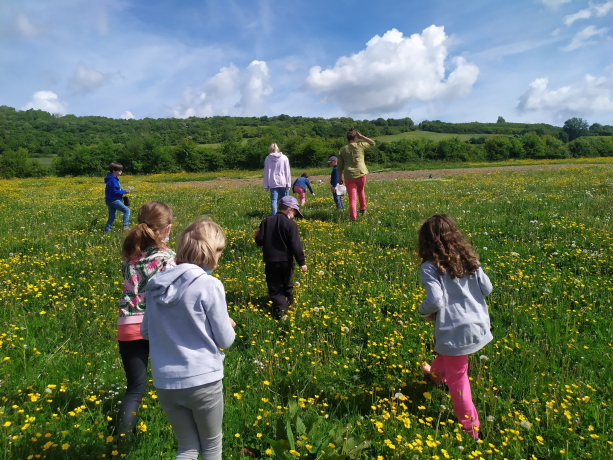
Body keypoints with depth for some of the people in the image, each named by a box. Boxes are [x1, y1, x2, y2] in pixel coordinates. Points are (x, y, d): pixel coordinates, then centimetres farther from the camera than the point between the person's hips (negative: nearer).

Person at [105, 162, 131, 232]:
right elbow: (115, 191, -22)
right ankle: (125, 227, -13)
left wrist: (122, 192, 10)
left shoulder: (113, 179, 14)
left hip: (110, 201, 10)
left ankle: (107, 230, 19)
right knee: (127, 210, -7)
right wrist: (124, 192, -14)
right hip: (114, 200, -10)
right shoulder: (113, 180, -19)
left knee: (112, 216, 15)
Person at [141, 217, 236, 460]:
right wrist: (227, 325, 11)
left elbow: (146, 332, 11)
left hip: (165, 383, 5)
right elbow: (225, 341, -10)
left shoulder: (156, 284, 0)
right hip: (202, 380, -5)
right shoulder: (210, 285, -17)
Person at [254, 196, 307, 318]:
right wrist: (302, 262, -10)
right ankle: (289, 303, 38)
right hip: (286, 261, -1)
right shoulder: (290, 224, -10)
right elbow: (296, 245, -15)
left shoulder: (266, 221, 1)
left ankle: (280, 309, -13)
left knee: (275, 289, 4)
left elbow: (258, 240, -2)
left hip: (270, 261, 1)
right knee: (287, 285, 24)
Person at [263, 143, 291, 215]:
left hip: (273, 184, 0)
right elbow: (287, 172, -1)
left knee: (274, 200, 0)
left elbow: (266, 172, 5)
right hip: (283, 183, 0)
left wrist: (266, 186, 9)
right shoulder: (284, 158, 0)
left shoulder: (268, 158, 2)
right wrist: (288, 184, 2)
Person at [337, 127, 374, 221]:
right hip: (361, 174, 0)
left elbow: (340, 166, 4)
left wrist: (340, 178, 14)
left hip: (349, 176, 0)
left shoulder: (342, 150, 2)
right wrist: (361, 136, 11)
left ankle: (353, 217, -6)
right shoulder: (360, 146, -3)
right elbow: (372, 143, 15)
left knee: (352, 197, 0)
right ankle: (363, 209, 41)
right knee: (360, 191, 26)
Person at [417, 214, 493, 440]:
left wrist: (424, 311, -5)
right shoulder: (469, 259, 0)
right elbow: (487, 288, 3)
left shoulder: (430, 267, -18)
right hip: (478, 325, 6)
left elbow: (435, 301, -26)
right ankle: (437, 372, 63)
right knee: (448, 354, 35)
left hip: (455, 330, -6)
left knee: (456, 376, 15)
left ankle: (470, 426, 27)